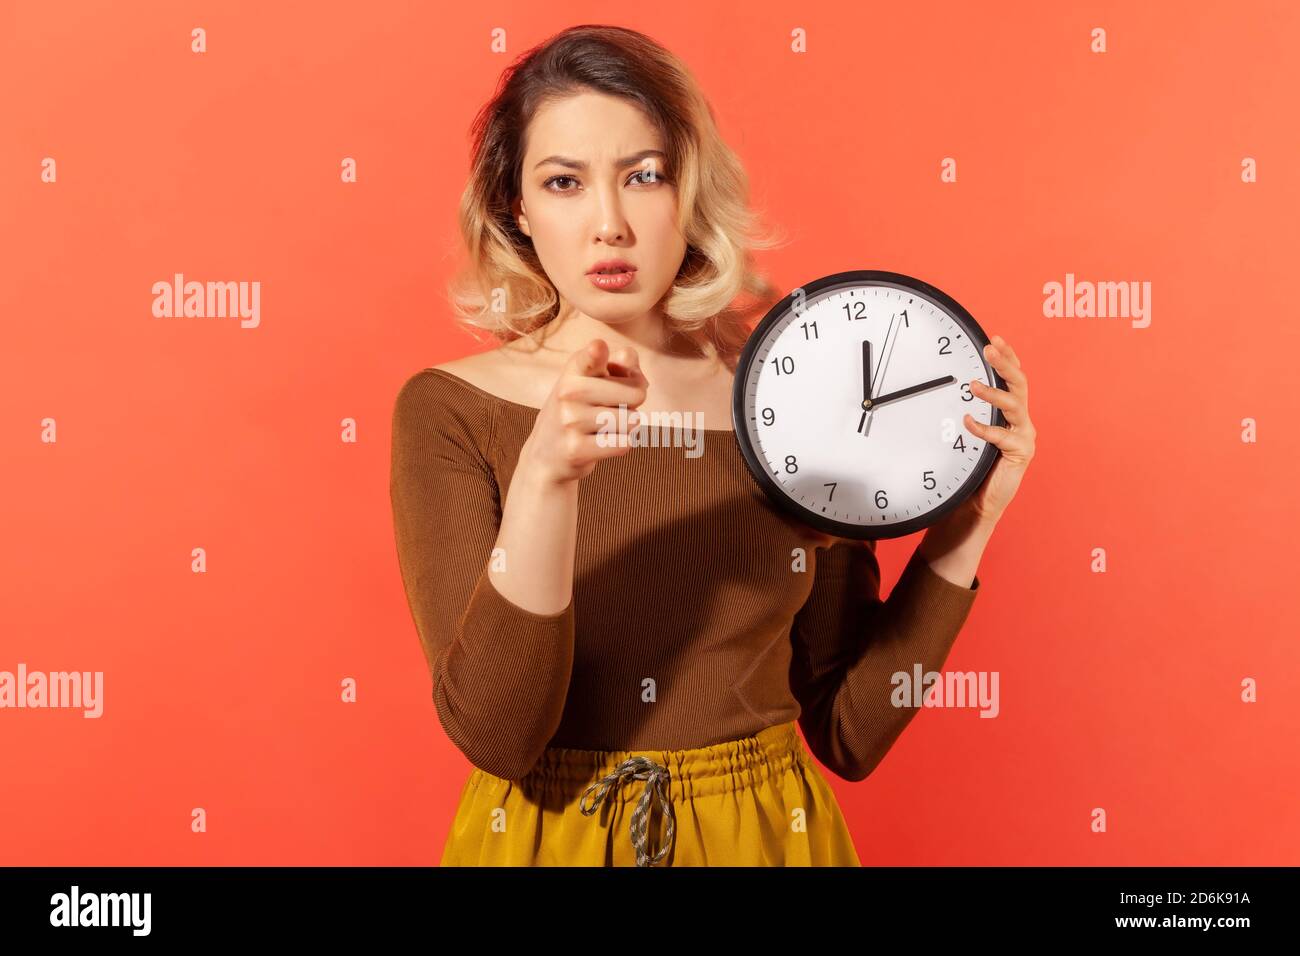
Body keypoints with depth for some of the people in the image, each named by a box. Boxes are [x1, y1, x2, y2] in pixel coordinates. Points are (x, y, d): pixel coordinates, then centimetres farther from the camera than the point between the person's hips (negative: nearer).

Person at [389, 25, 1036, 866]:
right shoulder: (450, 411, -12)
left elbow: (847, 733, -4)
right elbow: (493, 732, -20)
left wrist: (963, 531, -14)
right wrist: (544, 478, -32)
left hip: (767, 832, 2)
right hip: (538, 834, -1)